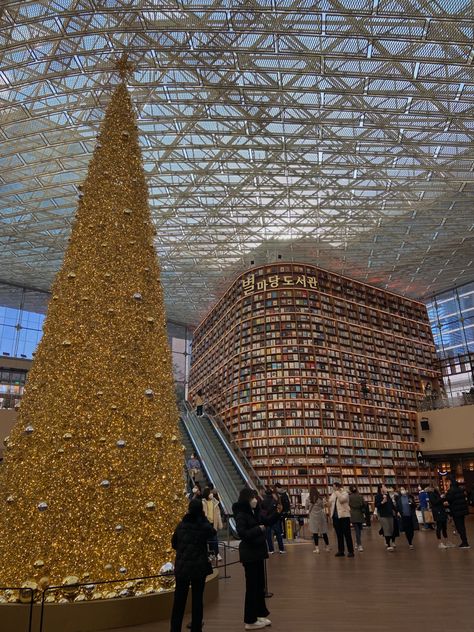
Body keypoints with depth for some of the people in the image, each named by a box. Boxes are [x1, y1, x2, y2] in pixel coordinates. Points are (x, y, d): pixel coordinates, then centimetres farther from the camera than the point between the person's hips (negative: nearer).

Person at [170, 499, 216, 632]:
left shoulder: (181, 525, -4)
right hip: (199, 567, -2)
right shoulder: (204, 526, -13)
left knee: (179, 600, 12)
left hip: (181, 567, 2)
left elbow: (174, 543, 7)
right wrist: (204, 518, 2)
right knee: (197, 599, 10)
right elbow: (213, 532, 9)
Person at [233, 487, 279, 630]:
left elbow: (267, 521, 15)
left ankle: (260, 614, 32)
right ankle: (250, 621, 16)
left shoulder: (255, 512, 4)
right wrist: (259, 529, -23)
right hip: (249, 554, -8)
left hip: (258, 552, 8)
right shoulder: (241, 515, -20)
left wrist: (278, 513, 1)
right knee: (252, 586, 2)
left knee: (260, 584, 17)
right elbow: (242, 534, -29)